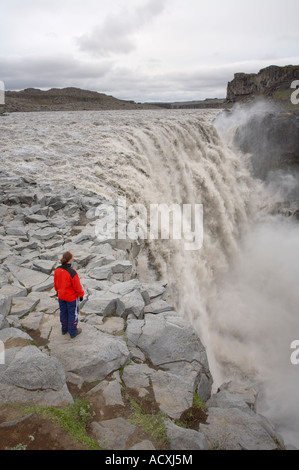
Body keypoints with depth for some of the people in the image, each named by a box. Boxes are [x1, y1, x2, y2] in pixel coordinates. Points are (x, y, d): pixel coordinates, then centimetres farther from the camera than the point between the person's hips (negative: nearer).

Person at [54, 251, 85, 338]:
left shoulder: (57, 270, -15)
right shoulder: (72, 273, -33)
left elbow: (55, 283, 1)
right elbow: (77, 286, -21)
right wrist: (81, 295, -4)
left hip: (61, 296, 5)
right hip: (72, 297, -5)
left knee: (63, 311, 24)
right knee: (73, 313, 15)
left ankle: (64, 329, 43)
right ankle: (73, 332, 31)